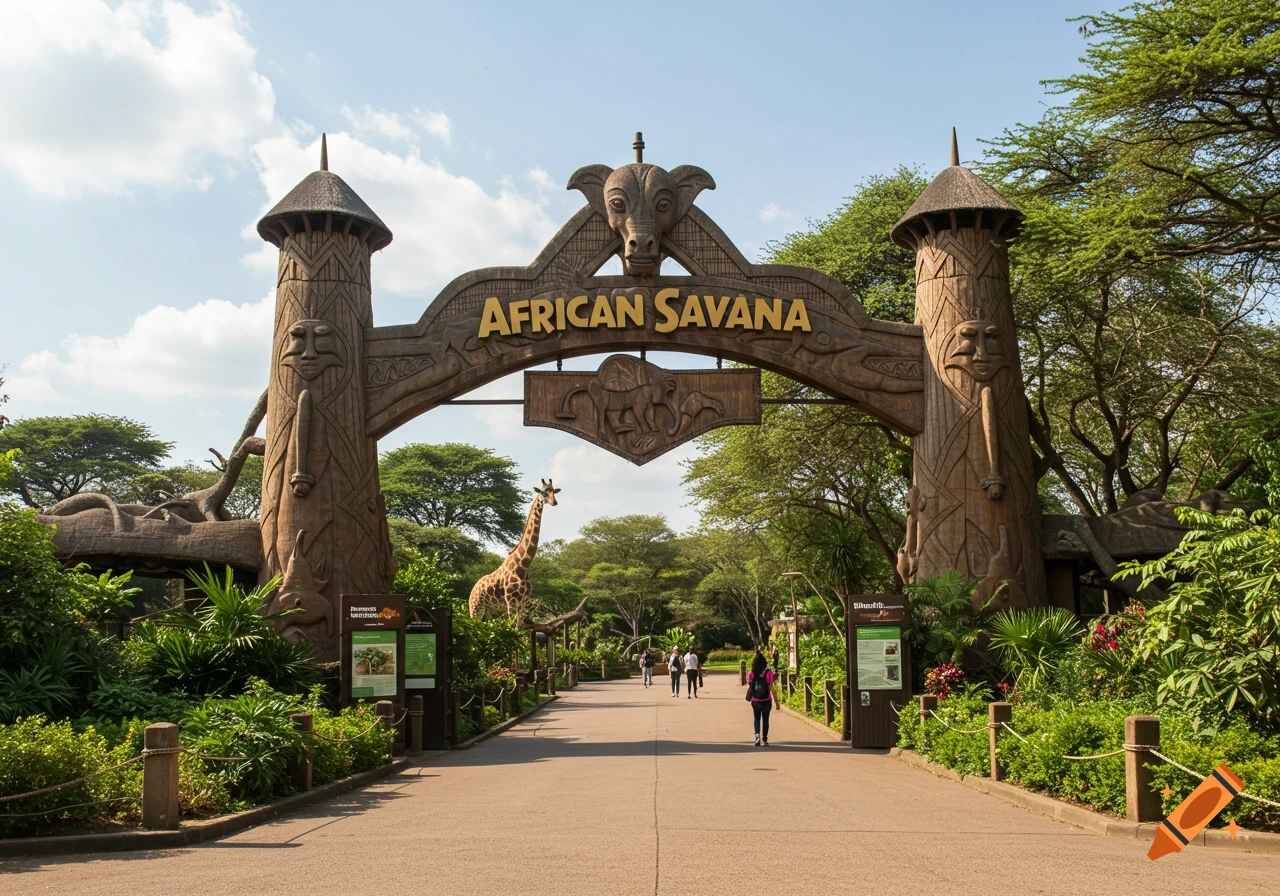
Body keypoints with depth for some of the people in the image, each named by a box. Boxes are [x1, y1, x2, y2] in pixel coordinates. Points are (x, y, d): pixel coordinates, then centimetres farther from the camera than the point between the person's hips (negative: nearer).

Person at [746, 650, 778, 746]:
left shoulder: (751, 674, -5)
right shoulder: (768, 673, -10)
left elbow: (749, 687, 0)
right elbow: (772, 688, -10)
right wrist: (776, 701, -5)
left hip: (755, 701, 1)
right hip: (766, 701, -1)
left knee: (757, 719, 16)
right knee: (765, 719, 12)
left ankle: (757, 736, -4)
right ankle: (764, 739, 12)